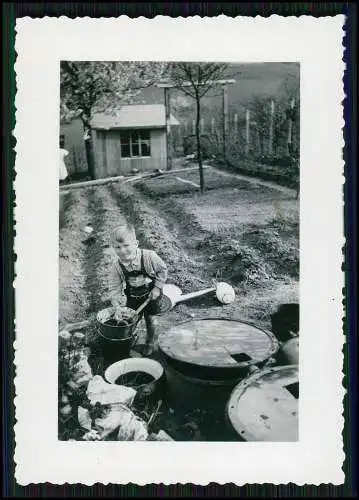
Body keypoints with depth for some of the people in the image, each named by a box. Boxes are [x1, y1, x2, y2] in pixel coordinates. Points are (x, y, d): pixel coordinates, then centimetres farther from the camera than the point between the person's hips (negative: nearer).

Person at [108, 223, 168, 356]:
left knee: (150, 319, 11)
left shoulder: (149, 256, -30)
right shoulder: (116, 265, -22)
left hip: (151, 294, -1)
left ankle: (150, 342, 37)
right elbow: (115, 287, -14)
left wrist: (157, 288, -17)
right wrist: (117, 306, -23)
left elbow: (162, 270, -13)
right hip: (132, 297, 2)